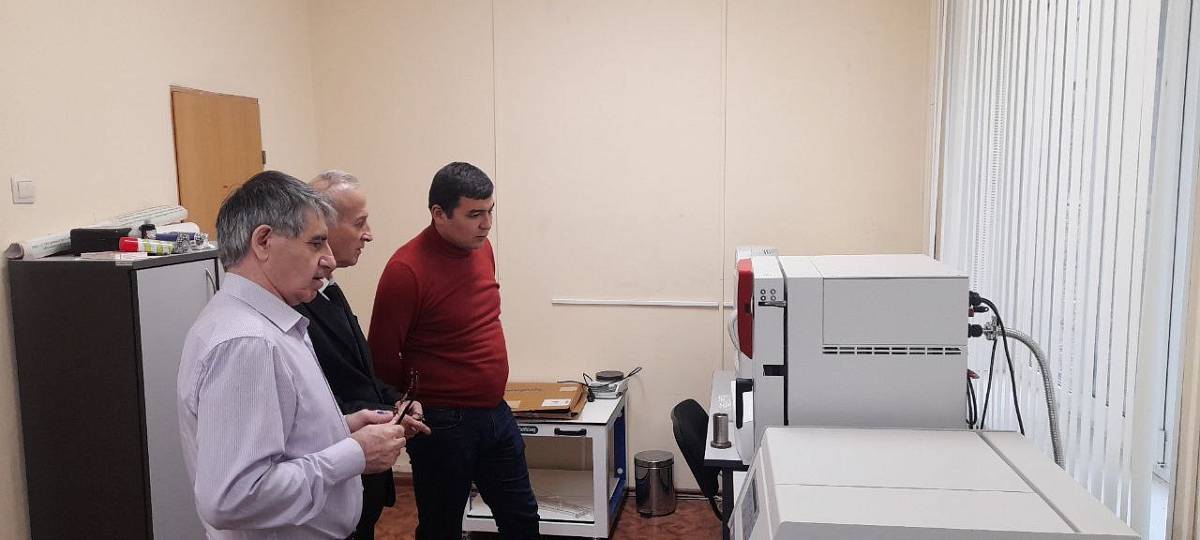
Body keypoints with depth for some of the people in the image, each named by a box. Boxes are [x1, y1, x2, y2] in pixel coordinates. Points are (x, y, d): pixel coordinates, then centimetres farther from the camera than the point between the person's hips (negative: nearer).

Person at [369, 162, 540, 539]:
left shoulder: (481, 247, 2)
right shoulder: (407, 270, -20)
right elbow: (383, 358, -14)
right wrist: (422, 402, 2)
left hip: (496, 413, 7)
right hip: (444, 425, -7)